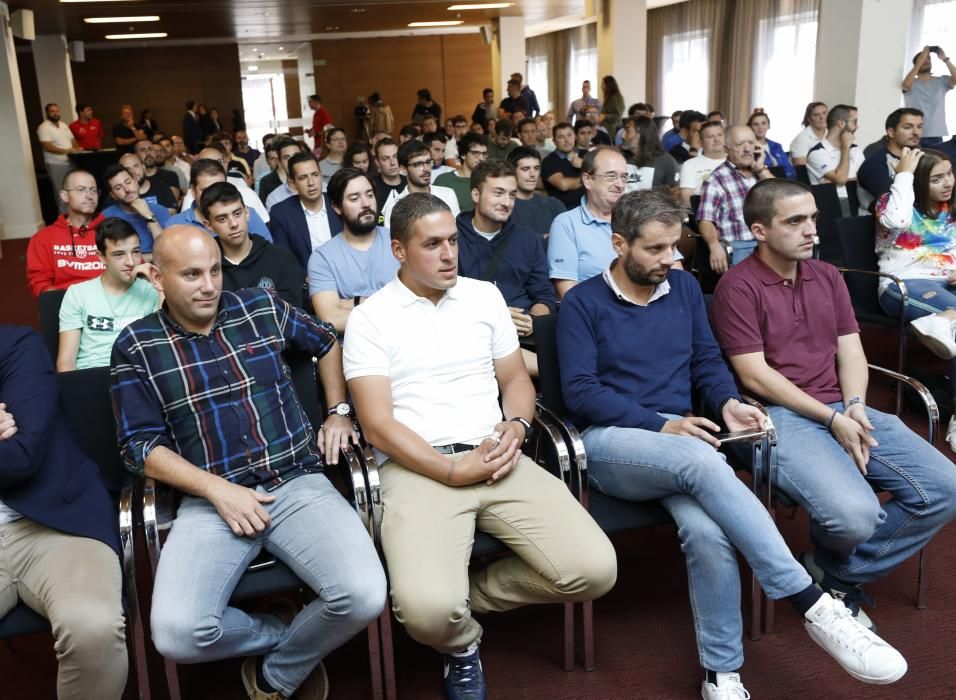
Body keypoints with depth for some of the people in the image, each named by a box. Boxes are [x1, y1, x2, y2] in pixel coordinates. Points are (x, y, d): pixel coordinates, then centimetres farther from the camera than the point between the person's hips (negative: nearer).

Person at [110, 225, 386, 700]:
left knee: (364, 597, -23)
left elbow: (326, 343, 26)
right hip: (210, 499, -1)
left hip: (299, 484, 1)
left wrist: (339, 412, 14)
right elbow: (140, 446, -1)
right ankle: (285, 636, 8)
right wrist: (218, 490, -12)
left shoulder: (261, 308, 9)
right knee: (177, 634, -26)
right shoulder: (136, 345, 3)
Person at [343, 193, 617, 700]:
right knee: (428, 609, -30)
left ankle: (465, 595, 10)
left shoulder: (484, 295, 14)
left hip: (499, 460, 4)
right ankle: (462, 644, 11)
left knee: (594, 569, -15)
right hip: (416, 468, -4)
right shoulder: (370, 319, 1)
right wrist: (453, 471, -15)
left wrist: (516, 425, -4)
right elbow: (378, 426, -6)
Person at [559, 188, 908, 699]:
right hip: (610, 443, -3)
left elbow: (706, 360, 17)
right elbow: (580, 392, -8)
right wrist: (661, 425, -16)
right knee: (700, 460, -37)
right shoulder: (582, 303, -2)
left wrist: (728, 403, -6)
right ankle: (813, 605, -34)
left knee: (706, 532, -30)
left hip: (678, 441, 4)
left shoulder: (684, 287, 13)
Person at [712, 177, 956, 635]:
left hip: (845, 409, 8)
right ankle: (832, 568, 11)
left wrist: (854, 406, -9)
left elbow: (850, 352, 12)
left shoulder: (828, 276, 15)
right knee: (855, 514, -29)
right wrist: (831, 418, -13)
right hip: (782, 416, -7)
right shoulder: (737, 287, -7)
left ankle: (840, 575, 6)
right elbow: (755, 376, -12)